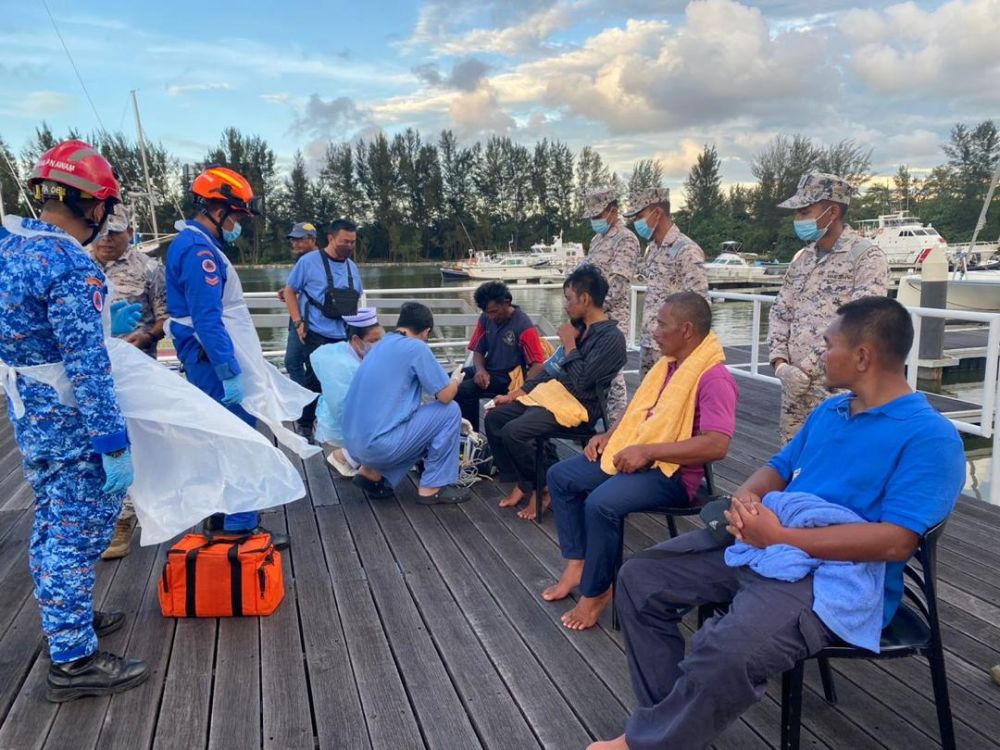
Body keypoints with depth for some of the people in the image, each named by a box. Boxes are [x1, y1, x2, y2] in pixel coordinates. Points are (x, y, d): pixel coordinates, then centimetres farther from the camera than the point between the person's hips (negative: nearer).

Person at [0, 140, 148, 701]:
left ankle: (66, 620, 38)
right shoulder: (71, 266, -22)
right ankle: (74, 660, 12)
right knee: (79, 534, 1)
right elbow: (86, 365, -25)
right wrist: (113, 443, -22)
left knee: (53, 526, 21)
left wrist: (106, 321, 24)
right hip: (71, 427, -9)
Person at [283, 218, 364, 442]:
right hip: (316, 334, -5)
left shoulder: (353, 267, 10)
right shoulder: (309, 261, -6)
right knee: (315, 380, -1)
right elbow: (290, 291, -1)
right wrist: (298, 322, -9)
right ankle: (304, 424, 16)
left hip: (345, 335, 5)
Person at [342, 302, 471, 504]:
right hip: (381, 444, -8)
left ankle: (372, 472, 14)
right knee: (450, 411, 4)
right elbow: (445, 396, -7)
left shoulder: (381, 346, 17)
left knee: (423, 420, 29)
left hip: (355, 442, 8)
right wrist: (455, 379, 16)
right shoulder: (416, 347, -8)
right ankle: (432, 487, 8)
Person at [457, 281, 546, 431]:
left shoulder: (523, 326, -18)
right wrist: (480, 370, -14)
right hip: (487, 371, 7)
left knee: (462, 390, -26)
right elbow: (478, 351, 9)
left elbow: (538, 365, -21)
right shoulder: (485, 318, 1)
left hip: (508, 378, -7)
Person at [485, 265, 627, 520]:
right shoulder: (579, 326, 11)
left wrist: (569, 343, -11)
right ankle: (520, 482, 8)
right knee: (494, 418, 1)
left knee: (513, 432, -25)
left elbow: (580, 382, -23)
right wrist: (514, 394, 14)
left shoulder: (611, 337, -14)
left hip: (577, 405, -9)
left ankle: (544, 486, -2)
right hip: (549, 392, 9)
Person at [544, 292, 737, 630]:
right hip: (632, 455, 10)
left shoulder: (714, 378, -20)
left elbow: (716, 445, -30)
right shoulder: (668, 364, 9)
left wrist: (647, 451, -28)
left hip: (672, 472, -10)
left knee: (602, 503, -31)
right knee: (560, 476, 5)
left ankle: (596, 592, -10)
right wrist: (610, 435, 6)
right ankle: (577, 563, 9)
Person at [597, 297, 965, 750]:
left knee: (726, 655, -34)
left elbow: (896, 541, -21)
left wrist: (780, 537, -22)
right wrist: (746, 499, -5)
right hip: (758, 544, 9)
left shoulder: (930, 438, -12)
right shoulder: (828, 410, 15)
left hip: (831, 576, -8)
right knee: (640, 580, 1)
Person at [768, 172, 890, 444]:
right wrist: (780, 362, -4)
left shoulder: (868, 257, -8)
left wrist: (806, 368, -17)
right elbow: (780, 313, 13)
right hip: (795, 385, 7)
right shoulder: (802, 259, 14)